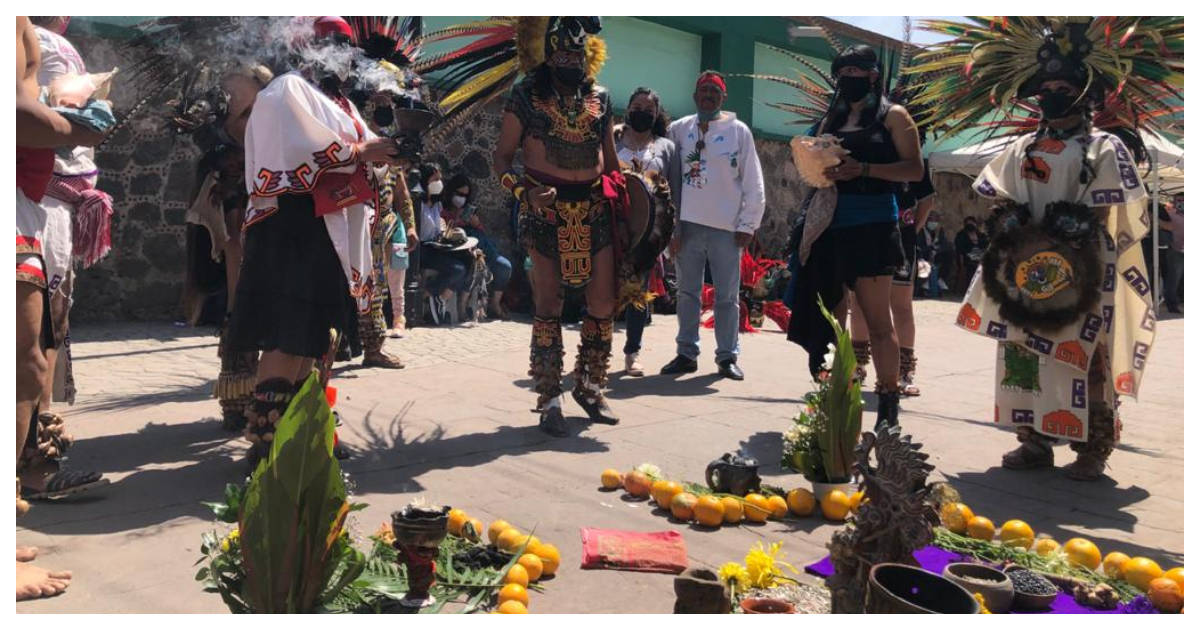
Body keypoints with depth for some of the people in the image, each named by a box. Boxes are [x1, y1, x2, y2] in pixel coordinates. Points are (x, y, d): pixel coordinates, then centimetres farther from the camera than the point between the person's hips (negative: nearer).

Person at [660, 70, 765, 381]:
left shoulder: (739, 131, 3)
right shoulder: (678, 130, 7)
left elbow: (753, 183, 2)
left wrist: (747, 224, -3)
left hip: (727, 227, -1)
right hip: (688, 224, 2)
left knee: (727, 295, 4)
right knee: (688, 292, 7)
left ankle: (727, 356, 13)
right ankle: (686, 353, 16)